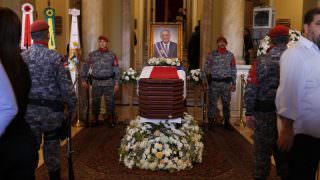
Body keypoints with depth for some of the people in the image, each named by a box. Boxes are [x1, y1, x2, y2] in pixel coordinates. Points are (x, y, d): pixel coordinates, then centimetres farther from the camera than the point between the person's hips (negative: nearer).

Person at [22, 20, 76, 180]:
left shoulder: (21, 57, -1)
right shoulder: (55, 57, -12)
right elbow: (66, 86, -13)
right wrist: (72, 106, -2)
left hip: (28, 111, 2)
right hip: (51, 110, -2)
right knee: (52, 143, 14)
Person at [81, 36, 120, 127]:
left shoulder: (112, 55, 3)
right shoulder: (92, 54, 7)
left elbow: (116, 70, 2)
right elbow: (85, 67, 11)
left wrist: (116, 83, -3)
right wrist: (84, 80, 6)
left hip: (109, 82, -1)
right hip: (96, 82, 1)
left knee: (110, 101, 3)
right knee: (95, 101, 8)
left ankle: (110, 118, 18)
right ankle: (95, 118, 22)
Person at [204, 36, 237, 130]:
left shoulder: (230, 55, 7)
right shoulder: (212, 54, 3)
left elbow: (233, 70, 8)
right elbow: (206, 67, 7)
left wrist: (233, 83, 5)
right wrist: (208, 75, -5)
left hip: (226, 82, 2)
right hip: (214, 82, -1)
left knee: (226, 103, 9)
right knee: (212, 102, 0)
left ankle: (227, 122, 19)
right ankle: (210, 121, 9)